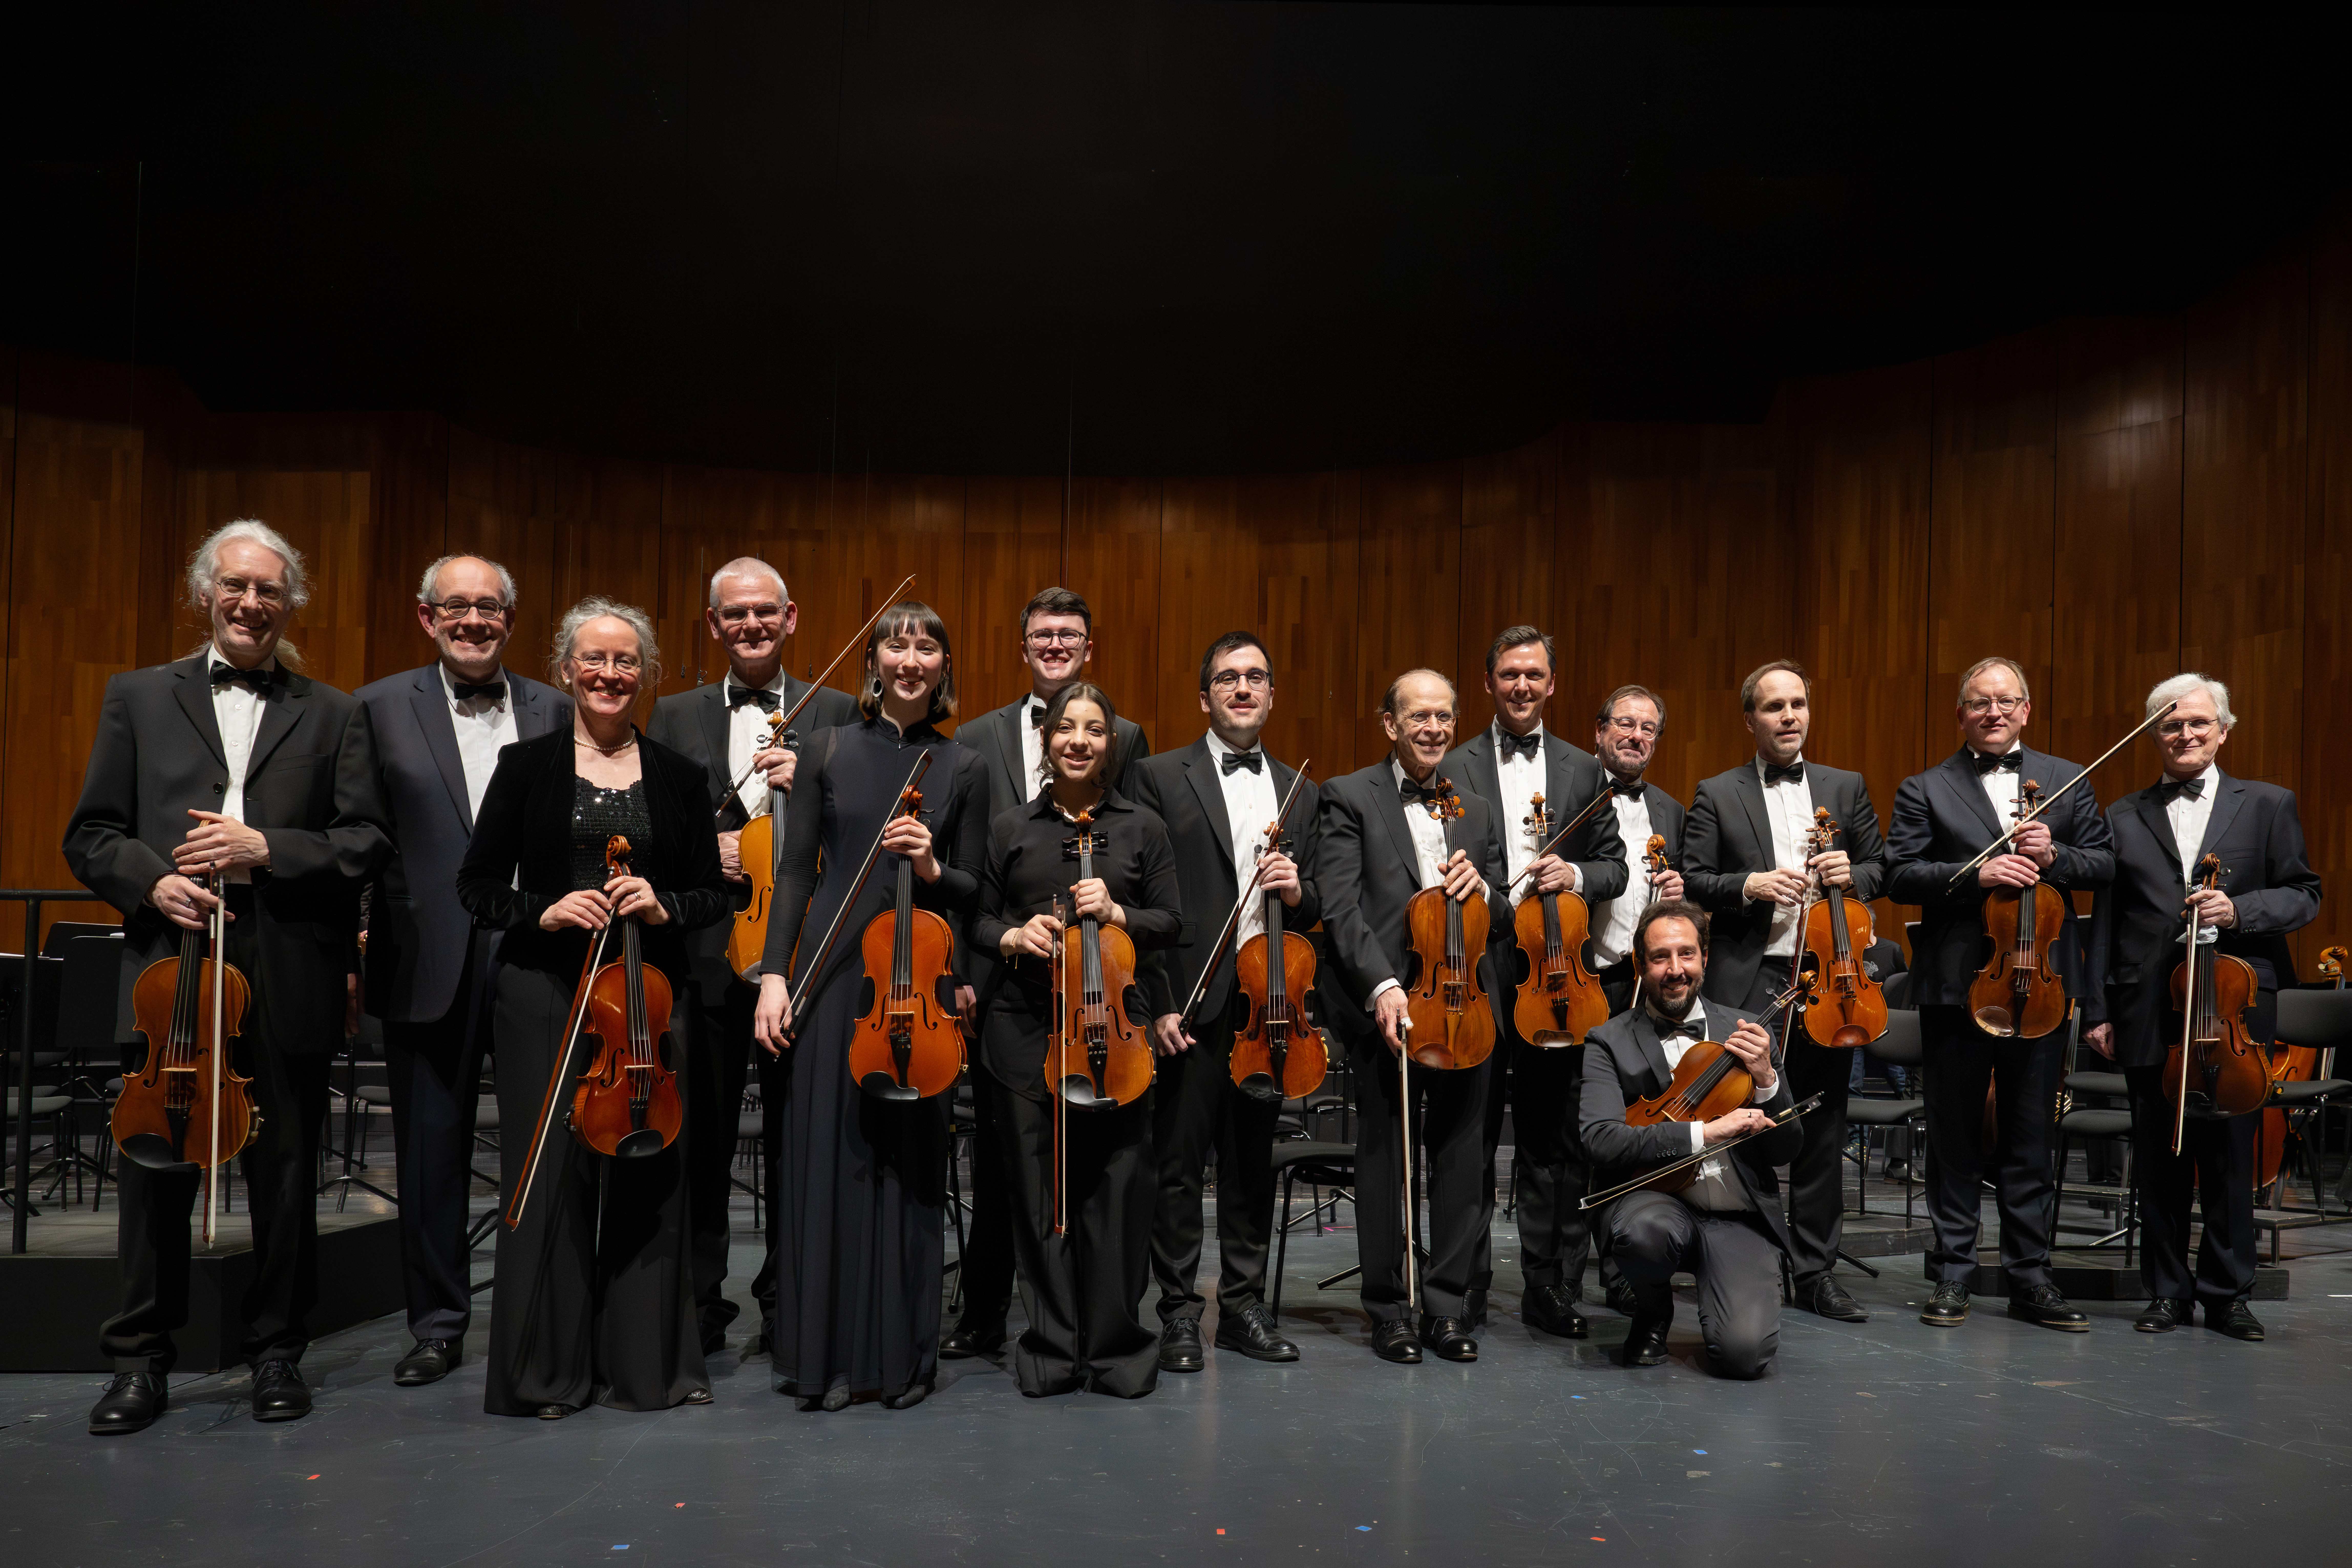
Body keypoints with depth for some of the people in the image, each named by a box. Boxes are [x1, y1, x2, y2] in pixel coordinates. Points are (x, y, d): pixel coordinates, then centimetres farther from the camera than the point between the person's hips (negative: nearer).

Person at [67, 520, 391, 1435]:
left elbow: (366, 843, 0)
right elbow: (91, 835, 7)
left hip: (291, 981, 0)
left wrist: (265, 848, -13)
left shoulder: (333, 716, 8)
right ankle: (141, 1359, 22)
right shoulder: (140, 699, 11)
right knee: (155, 1170, 6)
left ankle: (277, 1351, 23)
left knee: (286, 1175, 8)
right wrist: (152, 882, -12)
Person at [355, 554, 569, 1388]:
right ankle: (438, 1321, 24)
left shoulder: (556, 712, 7)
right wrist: (361, 936, -9)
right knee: (432, 1147, 9)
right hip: (430, 965, -1)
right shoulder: (381, 709, 4)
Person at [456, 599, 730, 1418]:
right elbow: (477, 887, 4)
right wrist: (543, 912, -13)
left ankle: (650, 1362, 19)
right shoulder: (527, 766, 4)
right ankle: (549, 1368, 18)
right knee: (551, 1172, 2)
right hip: (545, 993, -1)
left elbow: (713, 896, 10)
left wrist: (663, 908, -10)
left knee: (649, 1173, 4)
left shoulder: (677, 776, 8)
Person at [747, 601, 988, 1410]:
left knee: (907, 1159, 5)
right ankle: (827, 1353, 15)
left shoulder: (962, 770, 6)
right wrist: (774, 973, -5)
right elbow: (796, 872, 4)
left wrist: (932, 868, -13)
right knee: (826, 1153, 2)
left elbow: (975, 891, 8)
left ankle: (902, 1354, 18)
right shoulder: (829, 752, 6)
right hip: (830, 976, 0)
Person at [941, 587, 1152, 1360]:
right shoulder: (977, 739, 8)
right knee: (996, 1145, 9)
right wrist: (959, 968, -2)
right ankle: (984, 1312, 21)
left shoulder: (1127, 739, 7)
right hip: (1003, 970, 1)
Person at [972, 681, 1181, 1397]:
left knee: (1116, 1183, -1)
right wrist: (1012, 936, -8)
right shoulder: (1011, 828, 10)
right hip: (1025, 1023, 1)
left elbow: (1170, 921, 8)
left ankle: (1116, 1345, 15)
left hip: (1114, 1020, 0)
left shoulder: (1142, 827, 9)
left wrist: (1117, 913, -10)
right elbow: (979, 918, 12)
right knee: (1039, 1184, 4)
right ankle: (1052, 1346, 18)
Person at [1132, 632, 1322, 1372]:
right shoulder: (1161, 777, 0)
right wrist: (1157, 1000, -10)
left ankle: (1244, 1306, 25)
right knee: (1180, 1164, 3)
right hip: (1192, 1002, -4)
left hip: (1268, 1002, 4)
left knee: (1253, 1163, 12)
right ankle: (1180, 1314, 16)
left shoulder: (1301, 792, 14)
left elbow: (1314, 910, 17)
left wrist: (1298, 892, -7)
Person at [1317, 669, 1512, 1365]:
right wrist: (1382, 985, -22)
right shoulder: (1351, 798, 1)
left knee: (1463, 1158, 8)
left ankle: (1449, 1306, 21)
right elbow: (1340, 908, -10)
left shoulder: (1477, 812, 15)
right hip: (1386, 1003, -4)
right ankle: (1390, 1311, 18)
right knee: (1385, 1160, 5)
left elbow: (1503, 924, 16)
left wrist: (1483, 890, -7)